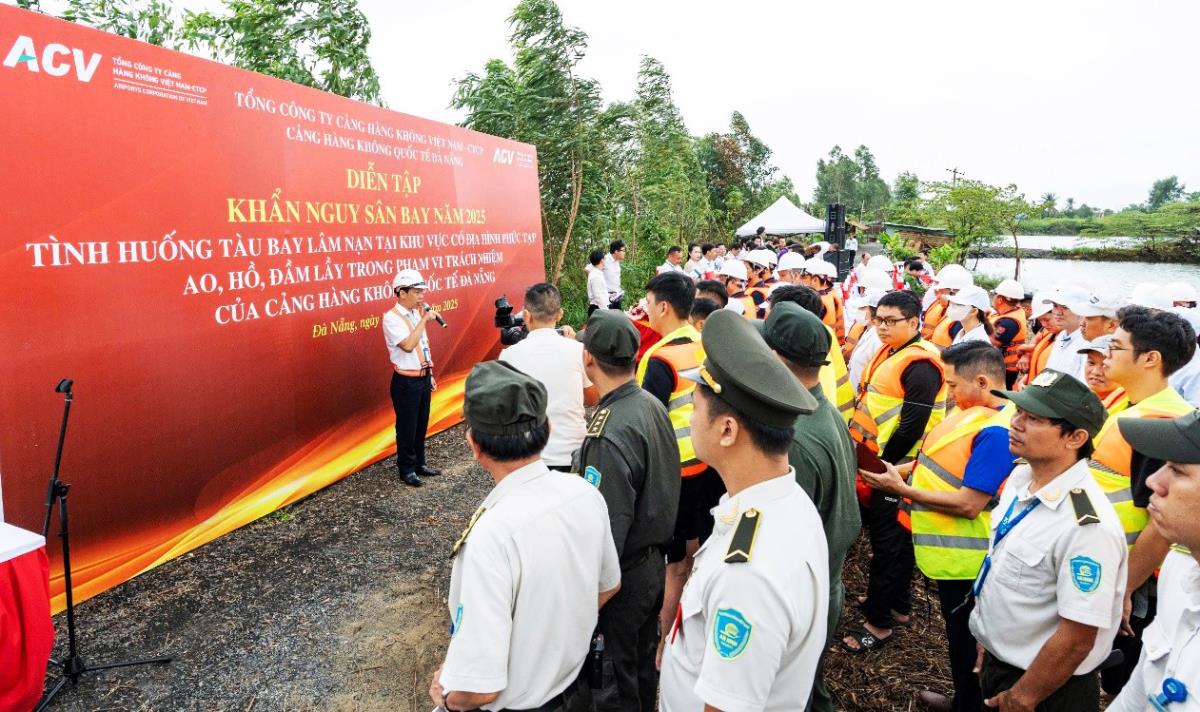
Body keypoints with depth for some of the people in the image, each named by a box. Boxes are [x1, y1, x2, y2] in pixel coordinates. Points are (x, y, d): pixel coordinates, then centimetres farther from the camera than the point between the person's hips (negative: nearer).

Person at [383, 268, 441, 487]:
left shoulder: (416, 313, 10)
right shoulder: (392, 318, -15)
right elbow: (408, 345, -27)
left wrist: (430, 374, 16)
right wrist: (424, 320, -22)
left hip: (423, 378, 7)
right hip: (406, 381, -7)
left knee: (421, 424, 15)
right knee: (407, 427, 4)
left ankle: (419, 463, 28)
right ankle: (406, 469, 17)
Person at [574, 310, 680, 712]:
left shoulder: (609, 435, -31)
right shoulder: (653, 405, -4)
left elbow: (607, 530, -30)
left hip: (624, 574, -8)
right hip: (655, 560, 8)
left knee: (617, 672, 15)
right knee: (644, 660, 28)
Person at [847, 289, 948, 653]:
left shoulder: (920, 364, -20)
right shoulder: (888, 353, 10)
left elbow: (911, 427, -23)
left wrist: (882, 464, -16)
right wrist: (863, 454, 14)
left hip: (894, 469, -9)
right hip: (875, 463, 9)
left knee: (888, 543, 1)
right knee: (893, 538, 20)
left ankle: (879, 621, 14)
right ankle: (899, 605, 36)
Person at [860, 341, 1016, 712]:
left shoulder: (996, 433, -29)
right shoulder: (971, 410, 0)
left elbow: (968, 504, -30)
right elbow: (944, 460, 10)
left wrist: (902, 489, -22)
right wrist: (898, 469, -3)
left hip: (964, 556, -9)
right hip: (953, 548, 9)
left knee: (966, 639, 13)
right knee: (959, 633, 26)